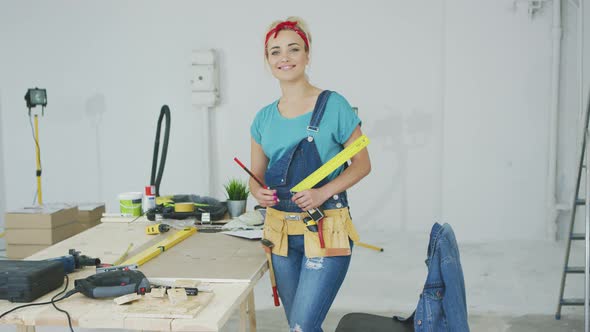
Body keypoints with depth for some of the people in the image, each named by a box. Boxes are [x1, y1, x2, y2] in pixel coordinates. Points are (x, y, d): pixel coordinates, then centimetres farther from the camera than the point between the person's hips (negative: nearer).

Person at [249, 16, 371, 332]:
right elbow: (256, 176, 15)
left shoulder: (333, 105, -7)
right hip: (280, 231, 5)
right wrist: (259, 193, -8)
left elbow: (362, 164, -3)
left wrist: (324, 192, -17)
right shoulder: (264, 118, 7)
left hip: (325, 231, -5)